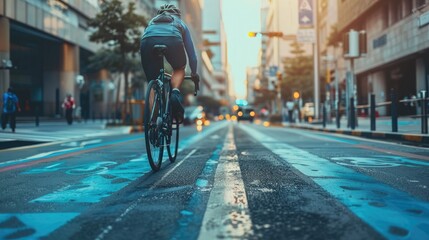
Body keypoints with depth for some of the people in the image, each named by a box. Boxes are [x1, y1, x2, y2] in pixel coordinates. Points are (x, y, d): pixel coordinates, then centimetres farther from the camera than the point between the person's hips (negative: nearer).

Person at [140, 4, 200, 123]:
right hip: (172, 40, -1)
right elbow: (191, 52, 40)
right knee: (179, 69, 28)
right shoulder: (180, 23, 38)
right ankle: (175, 92, -1)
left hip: (148, 42, 2)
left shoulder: (152, 21, 43)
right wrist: (194, 73, 54)